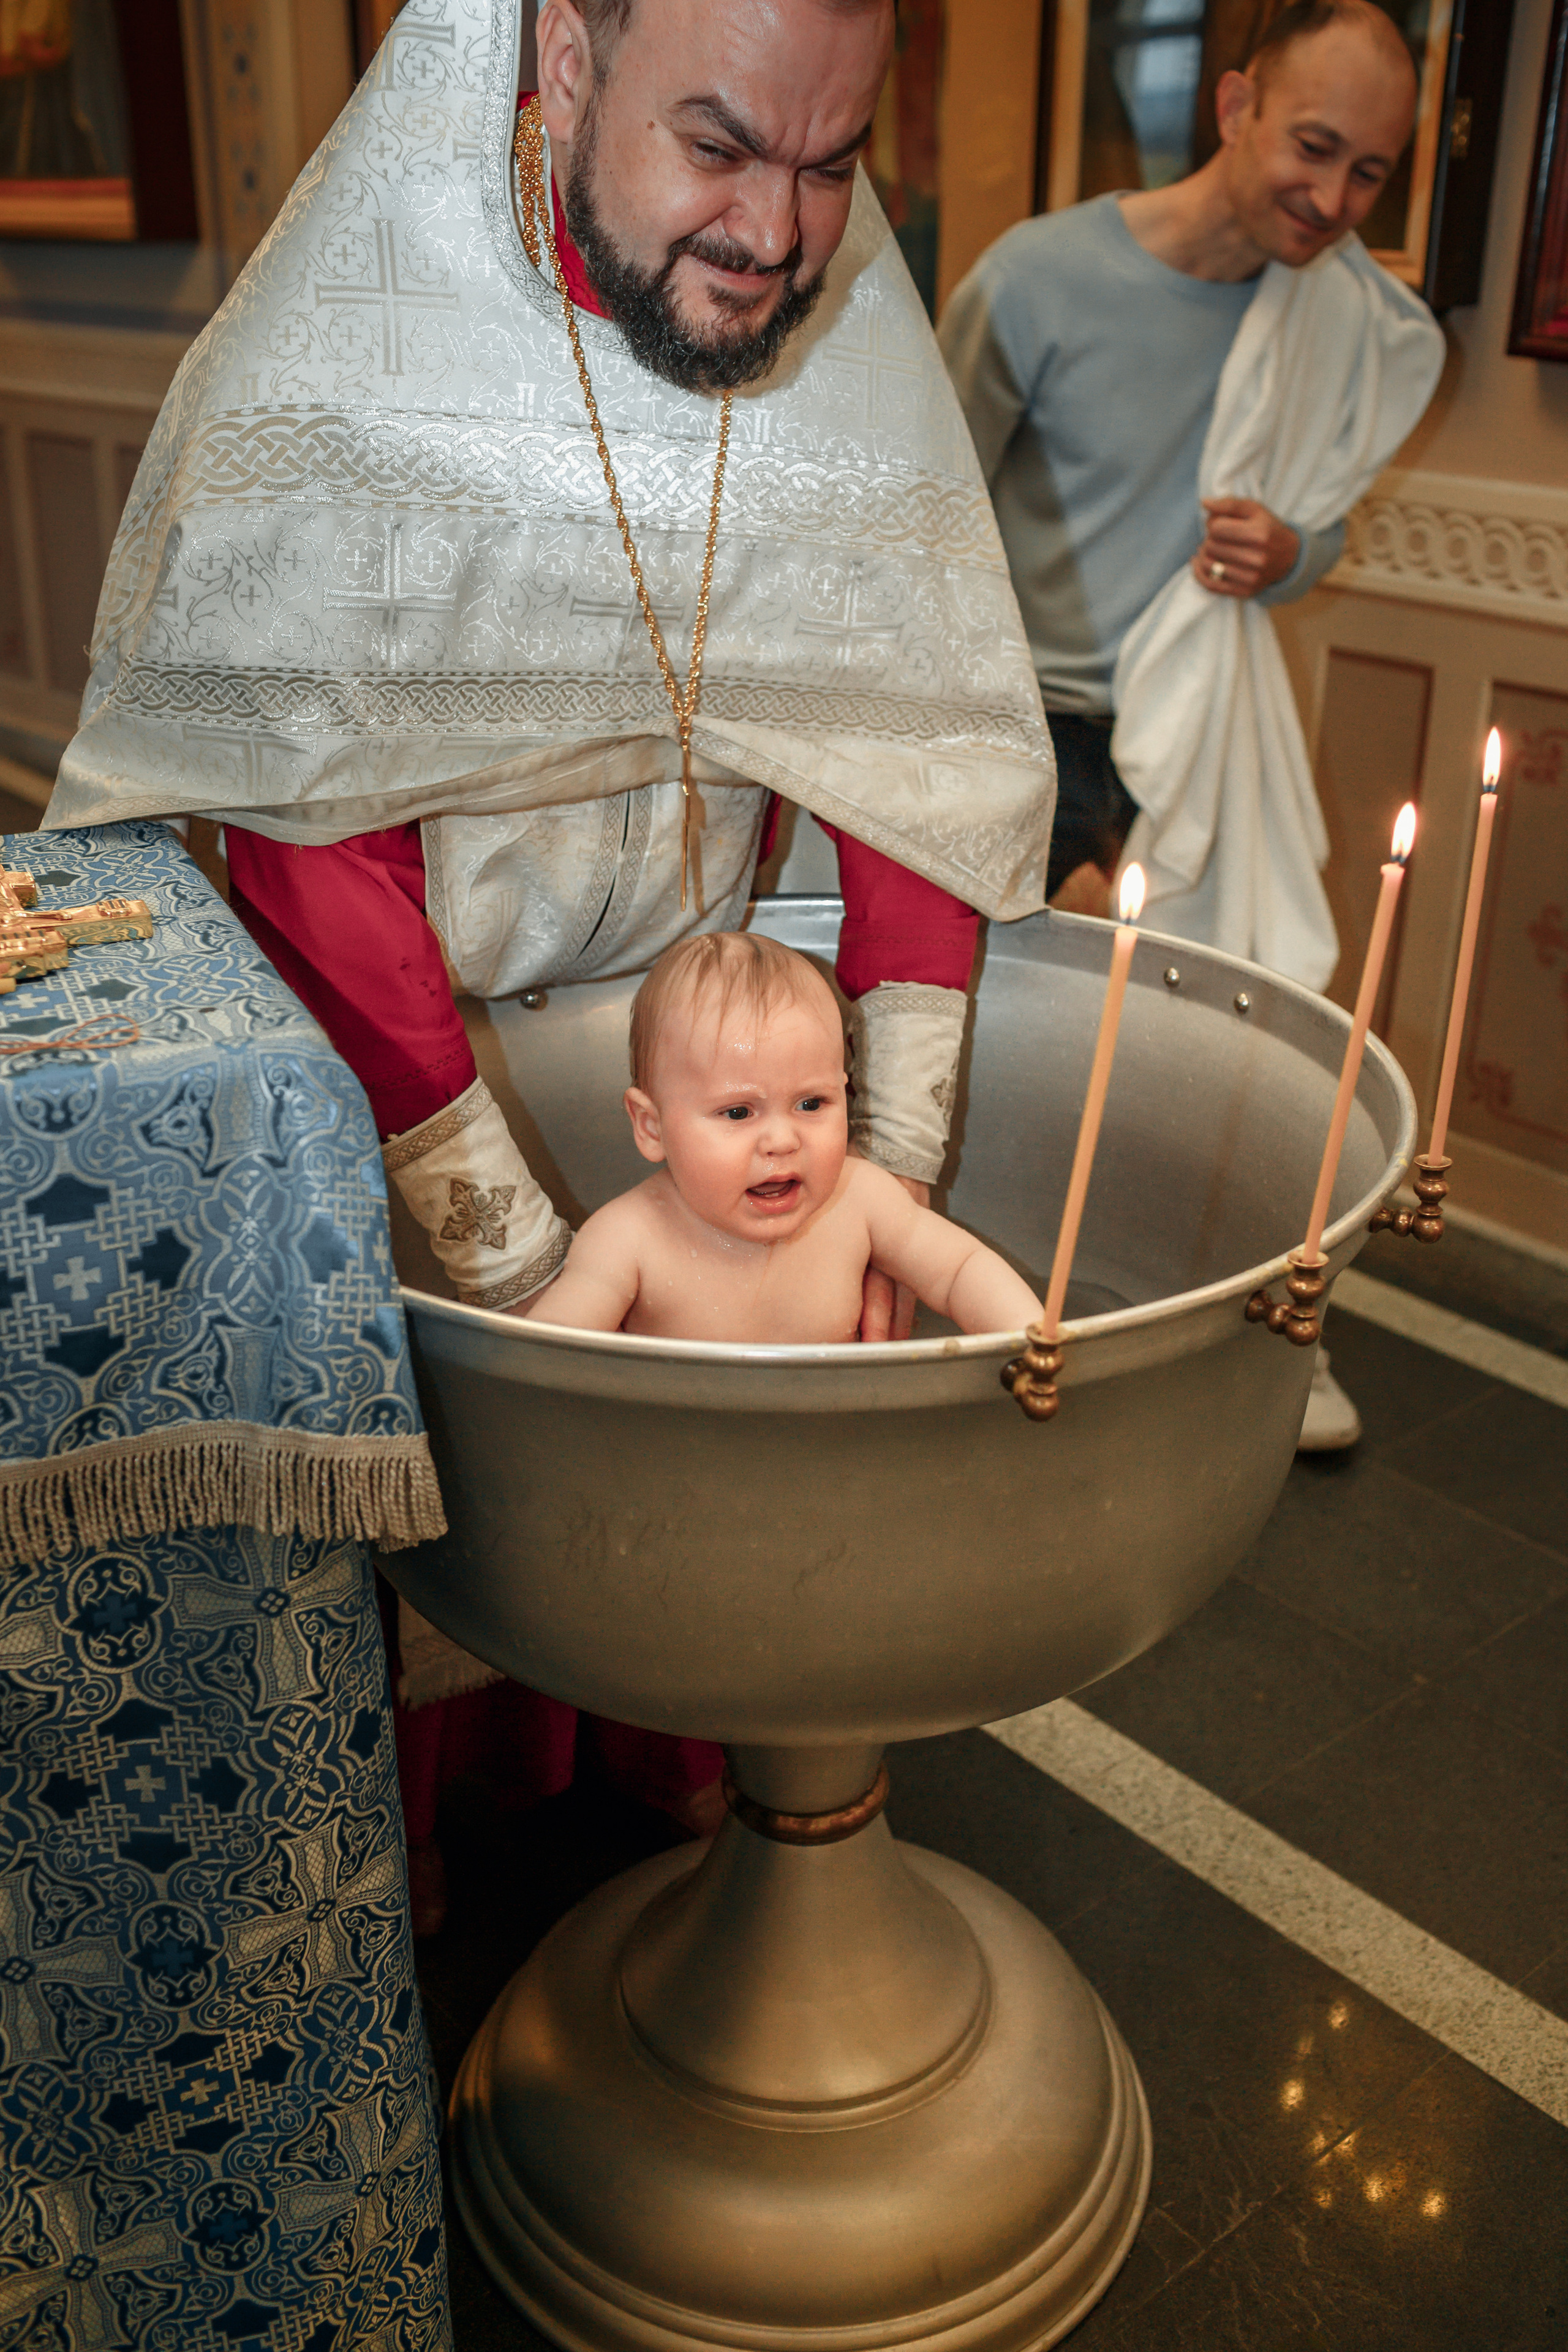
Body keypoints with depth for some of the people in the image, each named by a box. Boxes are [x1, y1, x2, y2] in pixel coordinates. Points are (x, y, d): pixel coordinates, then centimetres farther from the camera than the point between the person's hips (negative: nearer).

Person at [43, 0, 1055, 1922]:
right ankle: (416, 1771, 32)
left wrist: (892, 1170, -19)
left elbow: (928, 756, -12)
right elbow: (314, 845, -28)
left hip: (684, 980, 4)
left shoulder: (855, 356, -12)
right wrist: (520, 1256, -31)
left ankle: (645, 1724, 36)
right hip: (395, 1019, -3)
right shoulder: (352, 363, -26)